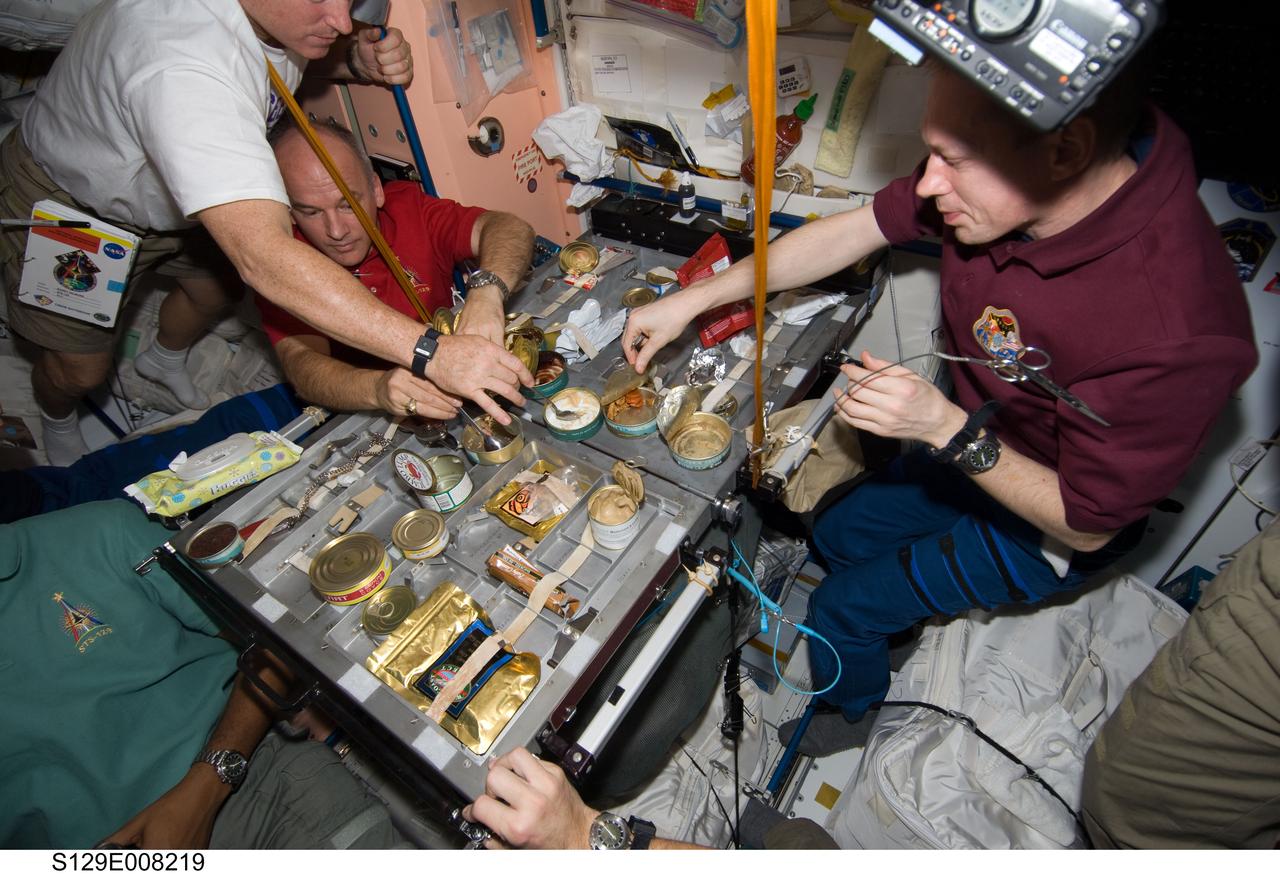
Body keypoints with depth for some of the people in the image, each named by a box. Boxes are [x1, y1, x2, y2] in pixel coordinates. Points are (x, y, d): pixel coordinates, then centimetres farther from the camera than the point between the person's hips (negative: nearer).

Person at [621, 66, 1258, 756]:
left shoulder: (1175, 333, -40)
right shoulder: (996, 169, -23)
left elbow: (1088, 526, -26)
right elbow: (847, 233, -11)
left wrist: (949, 428, -38)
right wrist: (691, 301, -12)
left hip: (1044, 524, -6)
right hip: (967, 447, 6)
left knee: (844, 606, 5)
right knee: (835, 535, 21)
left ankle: (848, 713, 41)